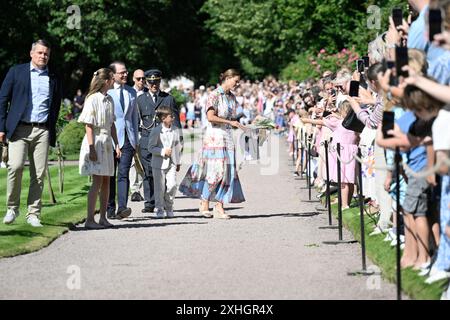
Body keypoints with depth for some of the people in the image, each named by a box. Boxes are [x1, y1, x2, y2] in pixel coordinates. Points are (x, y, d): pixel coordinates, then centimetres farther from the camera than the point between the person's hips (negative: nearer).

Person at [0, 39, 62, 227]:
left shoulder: (53, 79, 13)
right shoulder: (16, 72, 7)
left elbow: (56, 106, 18)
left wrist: (52, 131, 8)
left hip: (43, 130, 2)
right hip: (19, 128, -2)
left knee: (39, 174, -2)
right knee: (16, 166, -18)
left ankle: (33, 214, 6)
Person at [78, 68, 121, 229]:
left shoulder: (109, 99, 13)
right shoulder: (93, 99, -11)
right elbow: (89, 126, -14)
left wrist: (117, 144, 15)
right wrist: (91, 148, -18)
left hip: (107, 142, 8)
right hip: (95, 141, -8)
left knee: (106, 181, 8)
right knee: (97, 181, -10)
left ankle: (103, 217, 15)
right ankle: (90, 220, -7)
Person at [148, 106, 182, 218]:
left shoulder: (175, 131, 7)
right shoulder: (156, 131, -8)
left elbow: (177, 147, 16)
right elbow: (151, 147, -7)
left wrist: (178, 162, 17)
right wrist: (163, 151, -19)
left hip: (171, 164, 4)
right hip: (159, 164, -4)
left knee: (172, 186, -5)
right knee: (160, 188, 1)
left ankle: (169, 208, 12)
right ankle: (159, 209, 12)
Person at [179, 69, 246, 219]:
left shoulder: (232, 97, 13)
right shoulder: (214, 95, -10)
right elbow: (210, 117, -20)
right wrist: (230, 122, -19)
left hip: (227, 135, 7)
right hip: (214, 135, -7)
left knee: (226, 171, 1)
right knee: (214, 170, -8)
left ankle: (219, 207, 4)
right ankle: (204, 203, 7)